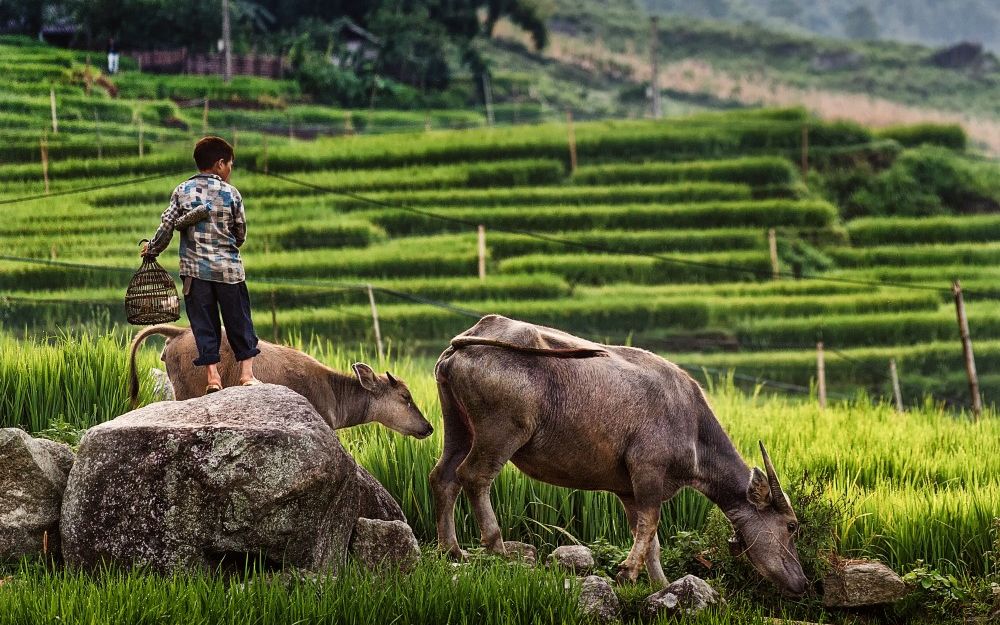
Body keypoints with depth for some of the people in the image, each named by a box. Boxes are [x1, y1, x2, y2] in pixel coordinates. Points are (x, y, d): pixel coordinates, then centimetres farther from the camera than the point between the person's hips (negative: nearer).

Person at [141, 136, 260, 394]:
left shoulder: (182, 191, 1)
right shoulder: (231, 193, -2)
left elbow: (168, 225, -2)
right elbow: (241, 232, 4)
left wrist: (152, 249, 14)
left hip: (195, 268, 1)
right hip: (228, 268, -1)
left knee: (204, 324, 5)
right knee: (239, 322, 9)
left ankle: (212, 376, 0)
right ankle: (246, 373, 8)